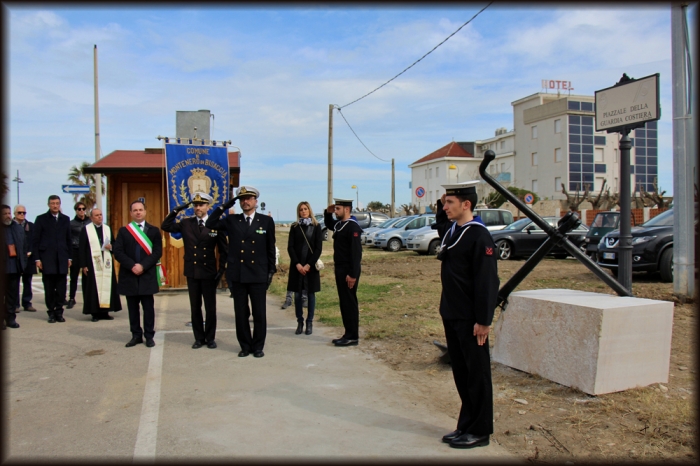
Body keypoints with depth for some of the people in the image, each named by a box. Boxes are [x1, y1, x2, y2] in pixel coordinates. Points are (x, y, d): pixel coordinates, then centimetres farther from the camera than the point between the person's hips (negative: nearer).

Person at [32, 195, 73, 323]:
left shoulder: (65, 219, 11)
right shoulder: (41, 219, 4)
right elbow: (35, 240, 2)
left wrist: (69, 257, 8)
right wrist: (37, 258, -5)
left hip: (62, 259, 2)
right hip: (47, 259, -2)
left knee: (61, 288, 2)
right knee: (49, 288, 3)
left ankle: (59, 312, 10)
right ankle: (51, 312, 11)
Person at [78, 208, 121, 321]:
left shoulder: (108, 229, 12)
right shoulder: (85, 229, 0)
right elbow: (81, 248, -3)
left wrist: (111, 246, -6)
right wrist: (83, 265, -9)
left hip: (106, 264, 4)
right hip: (92, 264, -4)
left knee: (107, 286, 2)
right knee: (93, 288, -2)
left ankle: (105, 311, 10)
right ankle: (95, 313, 5)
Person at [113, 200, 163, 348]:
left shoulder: (154, 230, 7)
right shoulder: (123, 231, 9)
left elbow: (158, 251, -3)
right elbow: (118, 251, -1)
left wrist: (143, 266, -14)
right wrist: (132, 266, -14)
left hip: (147, 275, -1)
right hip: (129, 275, 2)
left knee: (148, 307, 2)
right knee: (133, 307, 7)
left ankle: (149, 336, 9)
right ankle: (136, 335, 16)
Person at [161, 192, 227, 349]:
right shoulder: (186, 223, 5)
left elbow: (223, 250, -1)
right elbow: (165, 226, 7)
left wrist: (222, 269, -5)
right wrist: (175, 211, -4)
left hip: (209, 272, -2)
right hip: (191, 272, 3)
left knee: (210, 308, 6)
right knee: (195, 307, 10)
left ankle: (210, 338, 20)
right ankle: (199, 338, 22)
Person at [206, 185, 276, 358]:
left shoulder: (266, 221, 4)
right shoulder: (231, 221, 8)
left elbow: (270, 248, 6)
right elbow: (210, 224, 3)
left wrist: (271, 270, 3)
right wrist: (223, 207, -3)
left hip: (258, 274, -1)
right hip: (237, 274, 2)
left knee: (259, 313, 4)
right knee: (241, 313, 8)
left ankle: (258, 346, 18)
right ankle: (245, 346, 21)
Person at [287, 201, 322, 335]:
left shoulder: (316, 227, 2)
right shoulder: (294, 227, 5)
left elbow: (318, 248, -3)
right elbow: (290, 247, 0)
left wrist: (309, 265, -12)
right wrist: (297, 264, -11)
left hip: (311, 265, -1)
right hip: (297, 265, 1)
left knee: (310, 294, 4)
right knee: (297, 294, 3)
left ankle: (309, 323, 11)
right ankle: (299, 322, 12)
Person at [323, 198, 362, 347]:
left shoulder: (353, 227, -16)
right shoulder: (339, 224, 11)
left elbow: (356, 252, -22)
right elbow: (328, 225, 36)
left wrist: (353, 274, -24)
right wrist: (328, 213, 15)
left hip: (348, 271, -9)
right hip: (340, 269, 9)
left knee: (350, 302, -3)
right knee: (344, 302, 12)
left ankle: (353, 337, 4)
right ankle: (348, 334, 20)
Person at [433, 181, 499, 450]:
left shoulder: (479, 236, -15)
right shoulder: (450, 230, 9)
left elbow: (487, 281, -18)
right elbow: (441, 224, 36)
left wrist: (483, 320, -19)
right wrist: (441, 206, 16)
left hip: (470, 319, -8)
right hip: (451, 316, 8)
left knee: (477, 375, 5)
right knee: (461, 374, 16)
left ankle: (480, 432, 17)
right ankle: (465, 427, 28)